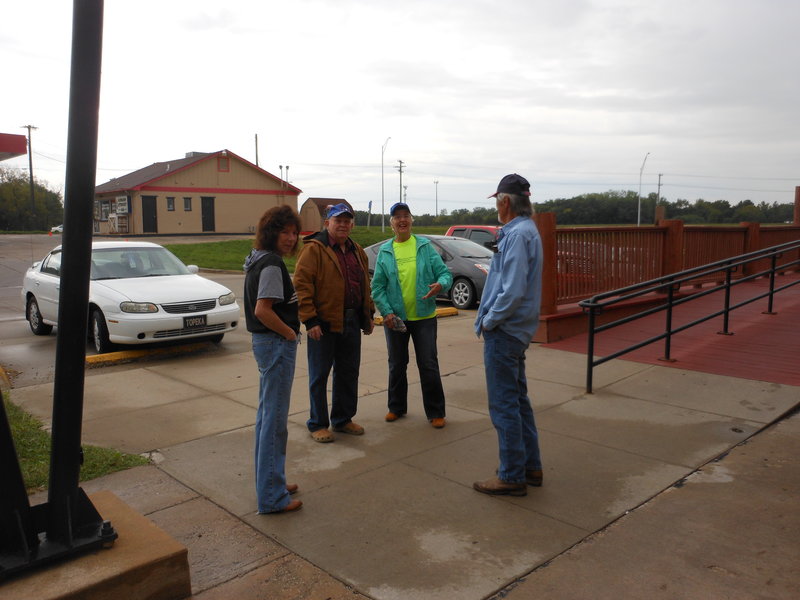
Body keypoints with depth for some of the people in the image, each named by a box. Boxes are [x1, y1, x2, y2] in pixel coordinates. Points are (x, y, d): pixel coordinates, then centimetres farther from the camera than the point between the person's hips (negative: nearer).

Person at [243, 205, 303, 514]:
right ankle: (271, 497, 8)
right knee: (275, 419, -3)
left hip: (265, 341, 11)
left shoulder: (257, 259, 12)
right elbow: (263, 310, -26)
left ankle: (269, 480, 33)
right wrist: (290, 333, -13)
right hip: (277, 343, -11)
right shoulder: (272, 264, -18)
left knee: (267, 414, 19)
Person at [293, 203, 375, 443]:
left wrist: (368, 314, 17)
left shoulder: (356, 251, 15)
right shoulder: (313, 249, -9)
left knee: (349, 373, 14)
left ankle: (343, 419, 29)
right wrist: (310, 320, -19)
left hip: (351, 324, 7)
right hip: (324, 324, -7)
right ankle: (317, 425, 16)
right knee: (319, 376, 3)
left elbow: (365, 285, 23)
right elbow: (301, 285, -15)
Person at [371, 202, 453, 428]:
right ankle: (396, 407, 32)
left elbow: (445, 273, -2)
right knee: (397, 365, 14)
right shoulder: (385, 251, 3)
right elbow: (377, 286, 0)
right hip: (395, 318, 2)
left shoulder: (425, 246, 0)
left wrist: (441, 284, -26)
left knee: (428, 365, 2)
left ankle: (435, 412, 15)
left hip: (424, 316, -1)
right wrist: (386, 312, -12)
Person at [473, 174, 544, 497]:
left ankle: (512, 476, 11)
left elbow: (513, 291, -25)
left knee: (504, 404, 0)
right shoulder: (526, 230, 13)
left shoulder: (518, 235, -19)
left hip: (504, 331, -10)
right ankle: (531, 465, 30)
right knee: (518, 399, 18)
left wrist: (489, 320, -16)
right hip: (516, 330, 10)